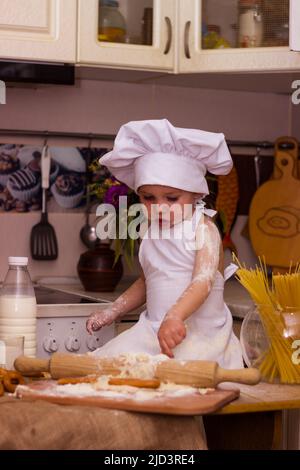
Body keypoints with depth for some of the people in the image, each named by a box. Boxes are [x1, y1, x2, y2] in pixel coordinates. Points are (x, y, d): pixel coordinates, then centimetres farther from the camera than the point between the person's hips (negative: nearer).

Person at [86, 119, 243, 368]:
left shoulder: (203, 228, -8)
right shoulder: (151, 235, 13)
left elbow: (203, 282, -23)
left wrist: (175, 316, -40)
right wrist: (112, 312, 21)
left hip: (199, 335, -6)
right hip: (154, 330, 6)